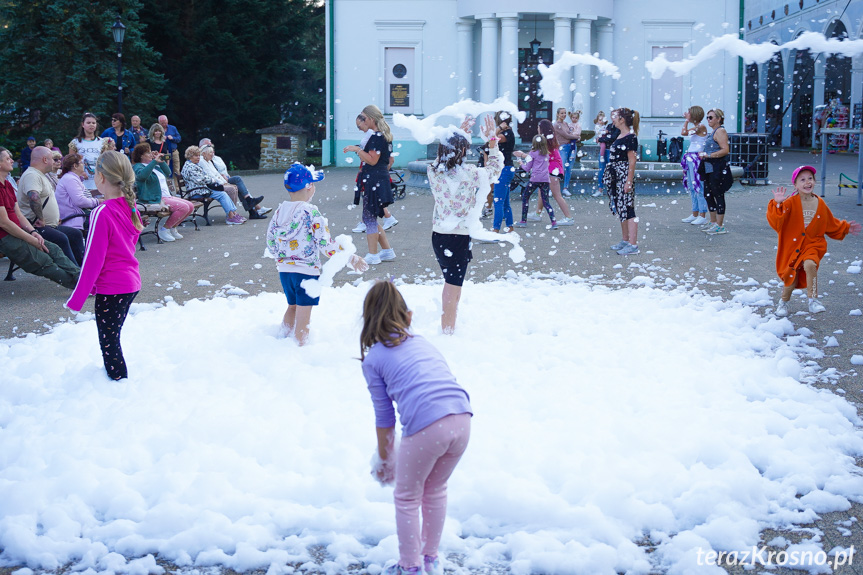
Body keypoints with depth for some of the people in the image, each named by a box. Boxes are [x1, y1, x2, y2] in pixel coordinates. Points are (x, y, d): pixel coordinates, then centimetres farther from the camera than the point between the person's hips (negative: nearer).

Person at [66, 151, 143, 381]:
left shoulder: (102, 213, -20)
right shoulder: (131, 209, 4)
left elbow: (93, 258, -18)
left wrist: (77, 299, -11)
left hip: (111, 289, -8)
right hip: (131, 283, 8)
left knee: (109, 345, 2)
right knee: (112, 340, 21)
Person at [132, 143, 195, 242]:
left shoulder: (155, 166, 22)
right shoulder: (138, 166, -6)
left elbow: (168, 173, 26)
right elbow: (143, 175, -29)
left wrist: (162, 161, 11)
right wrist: (154, 161, -26)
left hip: (167, 196, 10)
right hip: (155, 200, -10)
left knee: (190, 206, 2)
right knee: (183, 207, -24)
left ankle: (172, 228, 10)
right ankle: (164, 230, -13)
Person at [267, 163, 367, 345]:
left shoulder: (280, 211, 1)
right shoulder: (310, 212, -17)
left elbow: (270, 242, 8)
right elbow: (326, 244, -18)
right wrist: (351, 258, -10)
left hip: (284, 269, 6)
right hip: (306, 271, -6)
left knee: (292, 307, 25)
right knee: (303, 316, 3)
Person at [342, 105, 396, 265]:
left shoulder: (377, 137, -16)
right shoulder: (385, 136, 15)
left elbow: (372, 160, -20)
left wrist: (357, 149, -14)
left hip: (374, 181, -10)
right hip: (381, 178, 10)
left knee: (369, 218, -5)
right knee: (372, 218, 16)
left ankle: (372, 256, -1)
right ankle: (387, 251, 19)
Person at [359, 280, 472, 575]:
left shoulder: (373, 359, 11)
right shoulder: (423, 343, 27)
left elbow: (384, 416, 14)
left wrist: (384, 456, 30)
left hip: (426, 426, -5)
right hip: (462, 419, 6)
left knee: (407, 497, 19)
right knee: (436, 490, 29)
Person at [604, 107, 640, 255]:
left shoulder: (631, 137, -14)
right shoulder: (620, 136, 14)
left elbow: (632, 161, -17)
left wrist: (629, 182, -20)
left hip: (625, 177, -10)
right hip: (616, 177, 10)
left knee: (627, 210, -10)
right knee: (620, 209, 14)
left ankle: (633, 244, -10)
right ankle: (625, 240, 23)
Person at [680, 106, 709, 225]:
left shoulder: (701, 127, -13)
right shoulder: (695, 128, 16)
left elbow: (683, 132, -18)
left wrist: (686, 120, -9)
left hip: (697, 159, -10)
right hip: (690, 159, 10)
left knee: (699, 188, -9)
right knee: (692, 188, 12)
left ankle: (702, 216, -7)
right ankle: (695, 215, 18)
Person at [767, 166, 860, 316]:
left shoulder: (820, 204, 2)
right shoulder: (790, 203, -10)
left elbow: (831, 225, 19)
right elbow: (776, 223, -22)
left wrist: (845, 228, 15)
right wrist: (777, 205, -34)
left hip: (812, 245, 1)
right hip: (792, 246, -1)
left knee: (810, 264, -30)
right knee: (791, 277, 2)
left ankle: (813, 300, -21)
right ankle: (784, 301, 35)